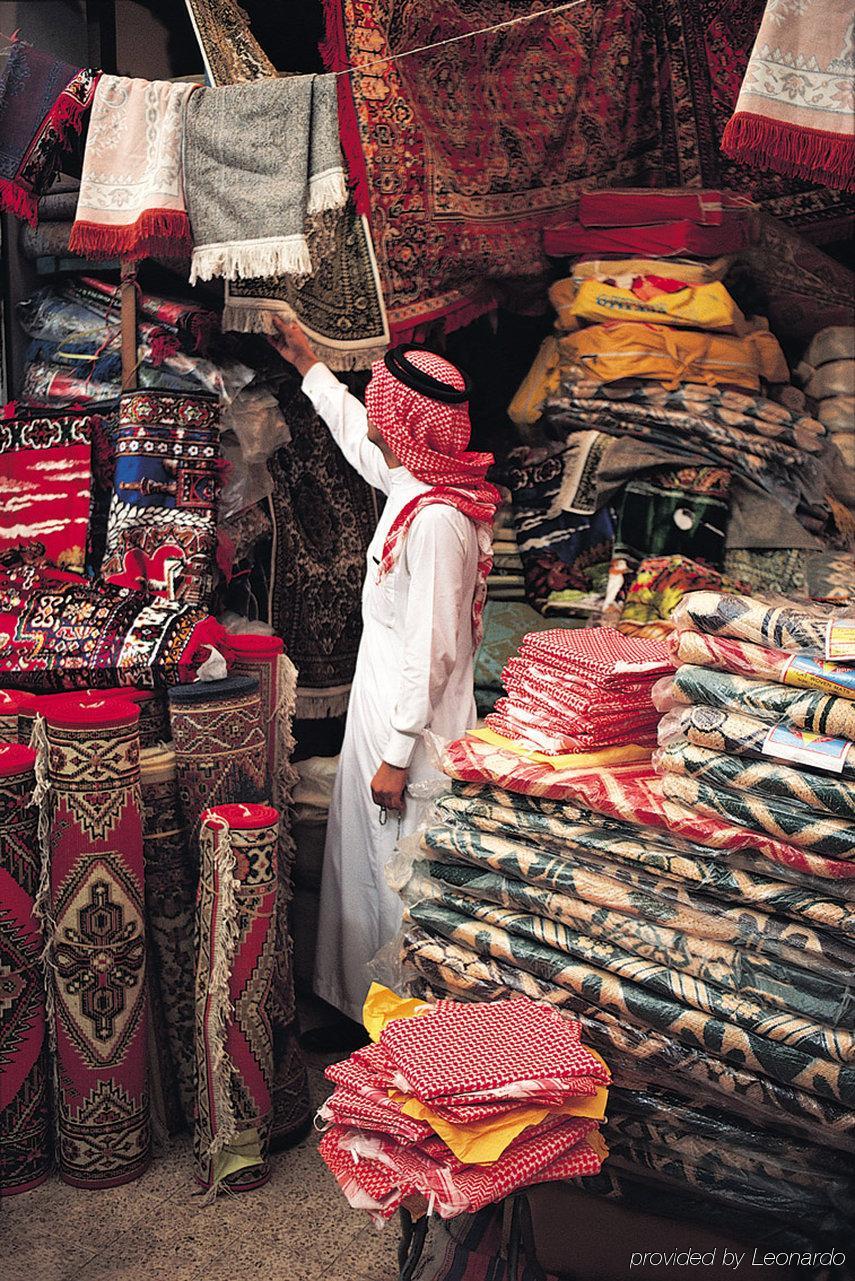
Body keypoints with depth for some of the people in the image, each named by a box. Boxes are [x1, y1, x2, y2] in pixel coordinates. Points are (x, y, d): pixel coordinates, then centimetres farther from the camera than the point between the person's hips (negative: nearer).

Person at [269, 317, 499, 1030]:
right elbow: (355, 434, 27)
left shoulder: (436, 517, -25)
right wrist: (308, 363, 38)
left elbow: (433, 649, -25)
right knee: (365, 862, 22)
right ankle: (360, 1004, 40)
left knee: (403, 882, 4)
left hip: (411, 728, -10)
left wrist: (398, 756, -20)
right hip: (382, 706, 10)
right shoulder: (413, 482, 4)